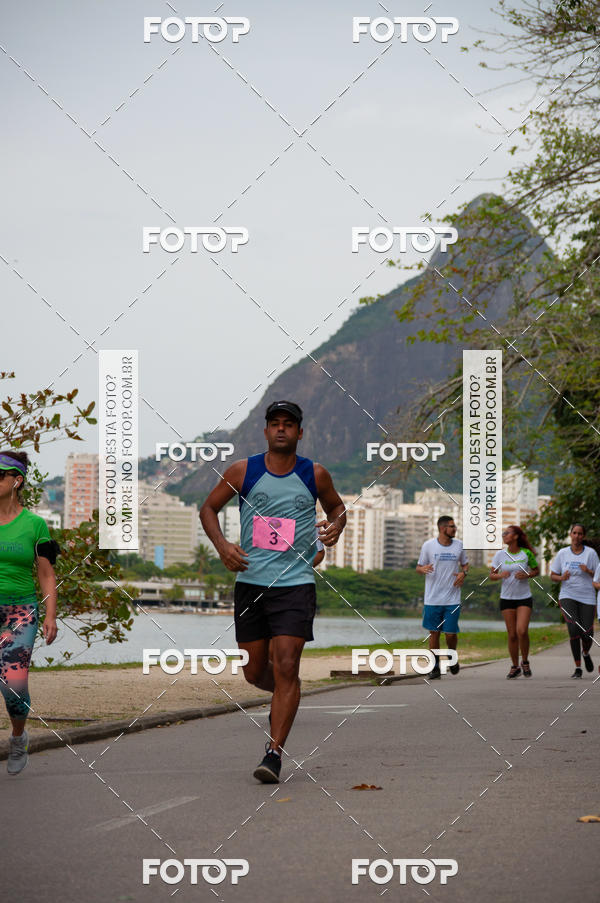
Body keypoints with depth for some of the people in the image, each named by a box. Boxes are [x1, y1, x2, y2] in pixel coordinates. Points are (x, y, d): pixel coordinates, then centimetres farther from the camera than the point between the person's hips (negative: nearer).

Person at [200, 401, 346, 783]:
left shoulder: (315, 475, 3)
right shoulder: (243, 471, 2)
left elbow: (336, 506, 21)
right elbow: (208, 508, 12)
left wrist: (336, 526, -2)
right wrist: (221, 544, -5)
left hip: (296, 583, -2)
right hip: (250, 581, 2)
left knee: (286, 667, -14)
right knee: (254, 672, 9)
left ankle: (274, 753, -12)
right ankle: (284, 694, 43)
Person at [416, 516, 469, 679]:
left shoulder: (459, 545, 5)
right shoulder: (428, 545, -1)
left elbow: (465, 564, 20)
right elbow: (418, 567, 6)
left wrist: (463, 573, -3)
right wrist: (423, 569, -18)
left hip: (452, 599, 1)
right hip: (432, 599, -1)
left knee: (451, 633, -3)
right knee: (434, 632, 2)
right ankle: (435, 667, 13)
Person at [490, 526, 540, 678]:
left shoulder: (526, 553, -3)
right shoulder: (500, 554, 0)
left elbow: (536, 570, 10)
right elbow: (491, 575, 4)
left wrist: (527, 575, -11)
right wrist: (500, 575, -18)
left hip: (524, 598, -2)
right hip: (507, 598, 2)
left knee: (522, 631, -16)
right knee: (512, 635, 2)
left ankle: (525, 662, 6)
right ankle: (515, 667, 16)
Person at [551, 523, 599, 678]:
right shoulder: (562, 553, 4)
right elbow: (553, 576, 10)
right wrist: (562, 578, -12)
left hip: (587, 598, 0)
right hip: (568, 597, 0)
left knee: (587, 634, -4)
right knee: (574, 630, -19)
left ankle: (586, 654, 34)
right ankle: (578, 668, -9)